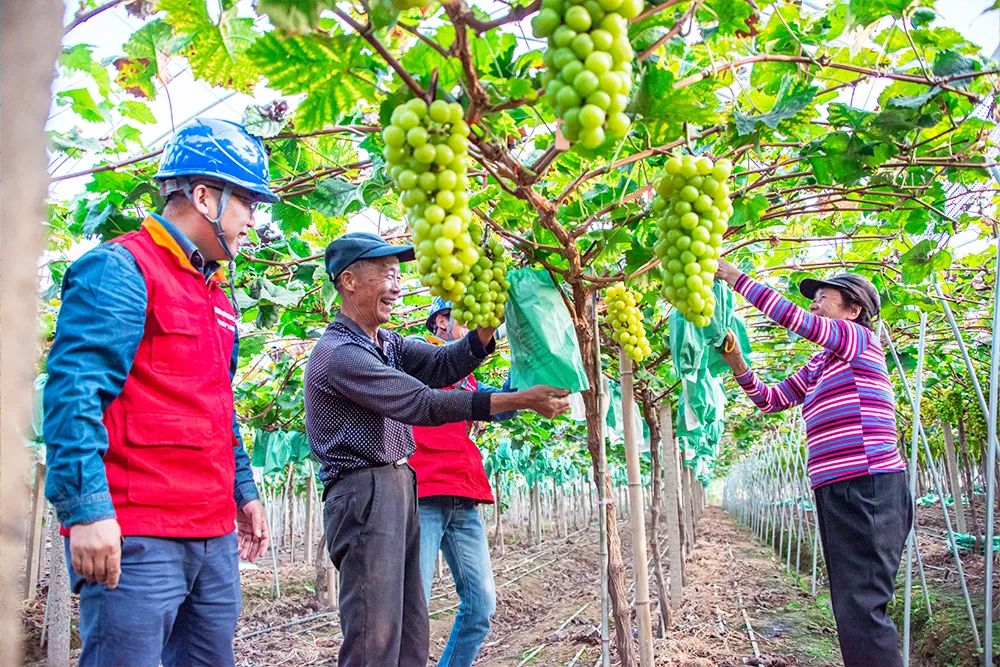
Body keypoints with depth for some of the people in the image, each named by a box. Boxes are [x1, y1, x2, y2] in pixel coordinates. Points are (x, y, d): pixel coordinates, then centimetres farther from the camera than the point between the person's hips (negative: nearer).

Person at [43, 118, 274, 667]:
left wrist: (243, 492, 23)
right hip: (135, 537, -8)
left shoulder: (216, 297, 19)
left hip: (216, 537, 9)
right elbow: (74, 392, -17)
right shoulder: (119, 269, -8)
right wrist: (87, 508, -23)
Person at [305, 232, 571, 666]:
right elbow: (422, 403, -19)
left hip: (398, 490, 10)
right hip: (365, 493, -10)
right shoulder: (339, 353, -15)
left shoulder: (386, 342, 16)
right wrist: (522, 400, -20)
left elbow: (443, 364, 4)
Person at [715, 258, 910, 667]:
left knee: (861, 609, -14)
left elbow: (795, 320, -13)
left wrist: (734, 277, -11)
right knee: (850, 610, 11)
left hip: (870, 490, -9)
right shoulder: (816, 368, 22)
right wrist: (737, 364, 11)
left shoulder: (862, 340, -1)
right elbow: (769, 399, 27)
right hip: (835, 492, 9)